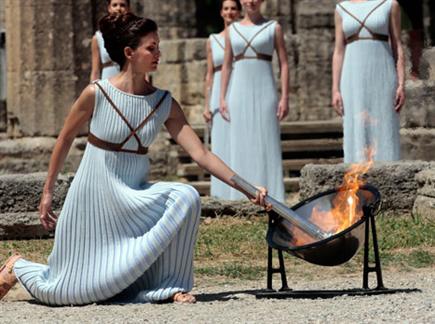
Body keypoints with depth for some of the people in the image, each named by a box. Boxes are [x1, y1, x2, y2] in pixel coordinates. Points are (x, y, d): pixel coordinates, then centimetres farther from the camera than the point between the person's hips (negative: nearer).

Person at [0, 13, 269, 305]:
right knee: (70, 289, 1)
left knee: (185, 198, -27)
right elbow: (65, 140, -1)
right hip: (95, 192, -3)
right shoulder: (97, 94, -15)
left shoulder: (165, 104, -6)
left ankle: (171, 286, -12)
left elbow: (201, 153, -10)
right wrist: (48, 192, 4)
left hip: (135, 194, 3)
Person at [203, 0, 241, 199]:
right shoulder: (213, 40, 11)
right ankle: (223, 192, 6)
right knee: (220, 143, 2)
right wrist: (207, 105, 4)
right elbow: (210, 74, 10)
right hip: (220, 95, 2)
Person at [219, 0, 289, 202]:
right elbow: (226, 67, 12)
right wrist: (222, 99, 4)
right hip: (240, 93, 2)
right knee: (241, 146, 1)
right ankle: (243, 198, 5)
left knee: (267, 144, -4)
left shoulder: (273, 28, 3)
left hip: (265, 92, -2)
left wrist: (285, 98, -9)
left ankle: (270, 197, -1)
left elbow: (284, 64, 0)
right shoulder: (232, 30, 10)